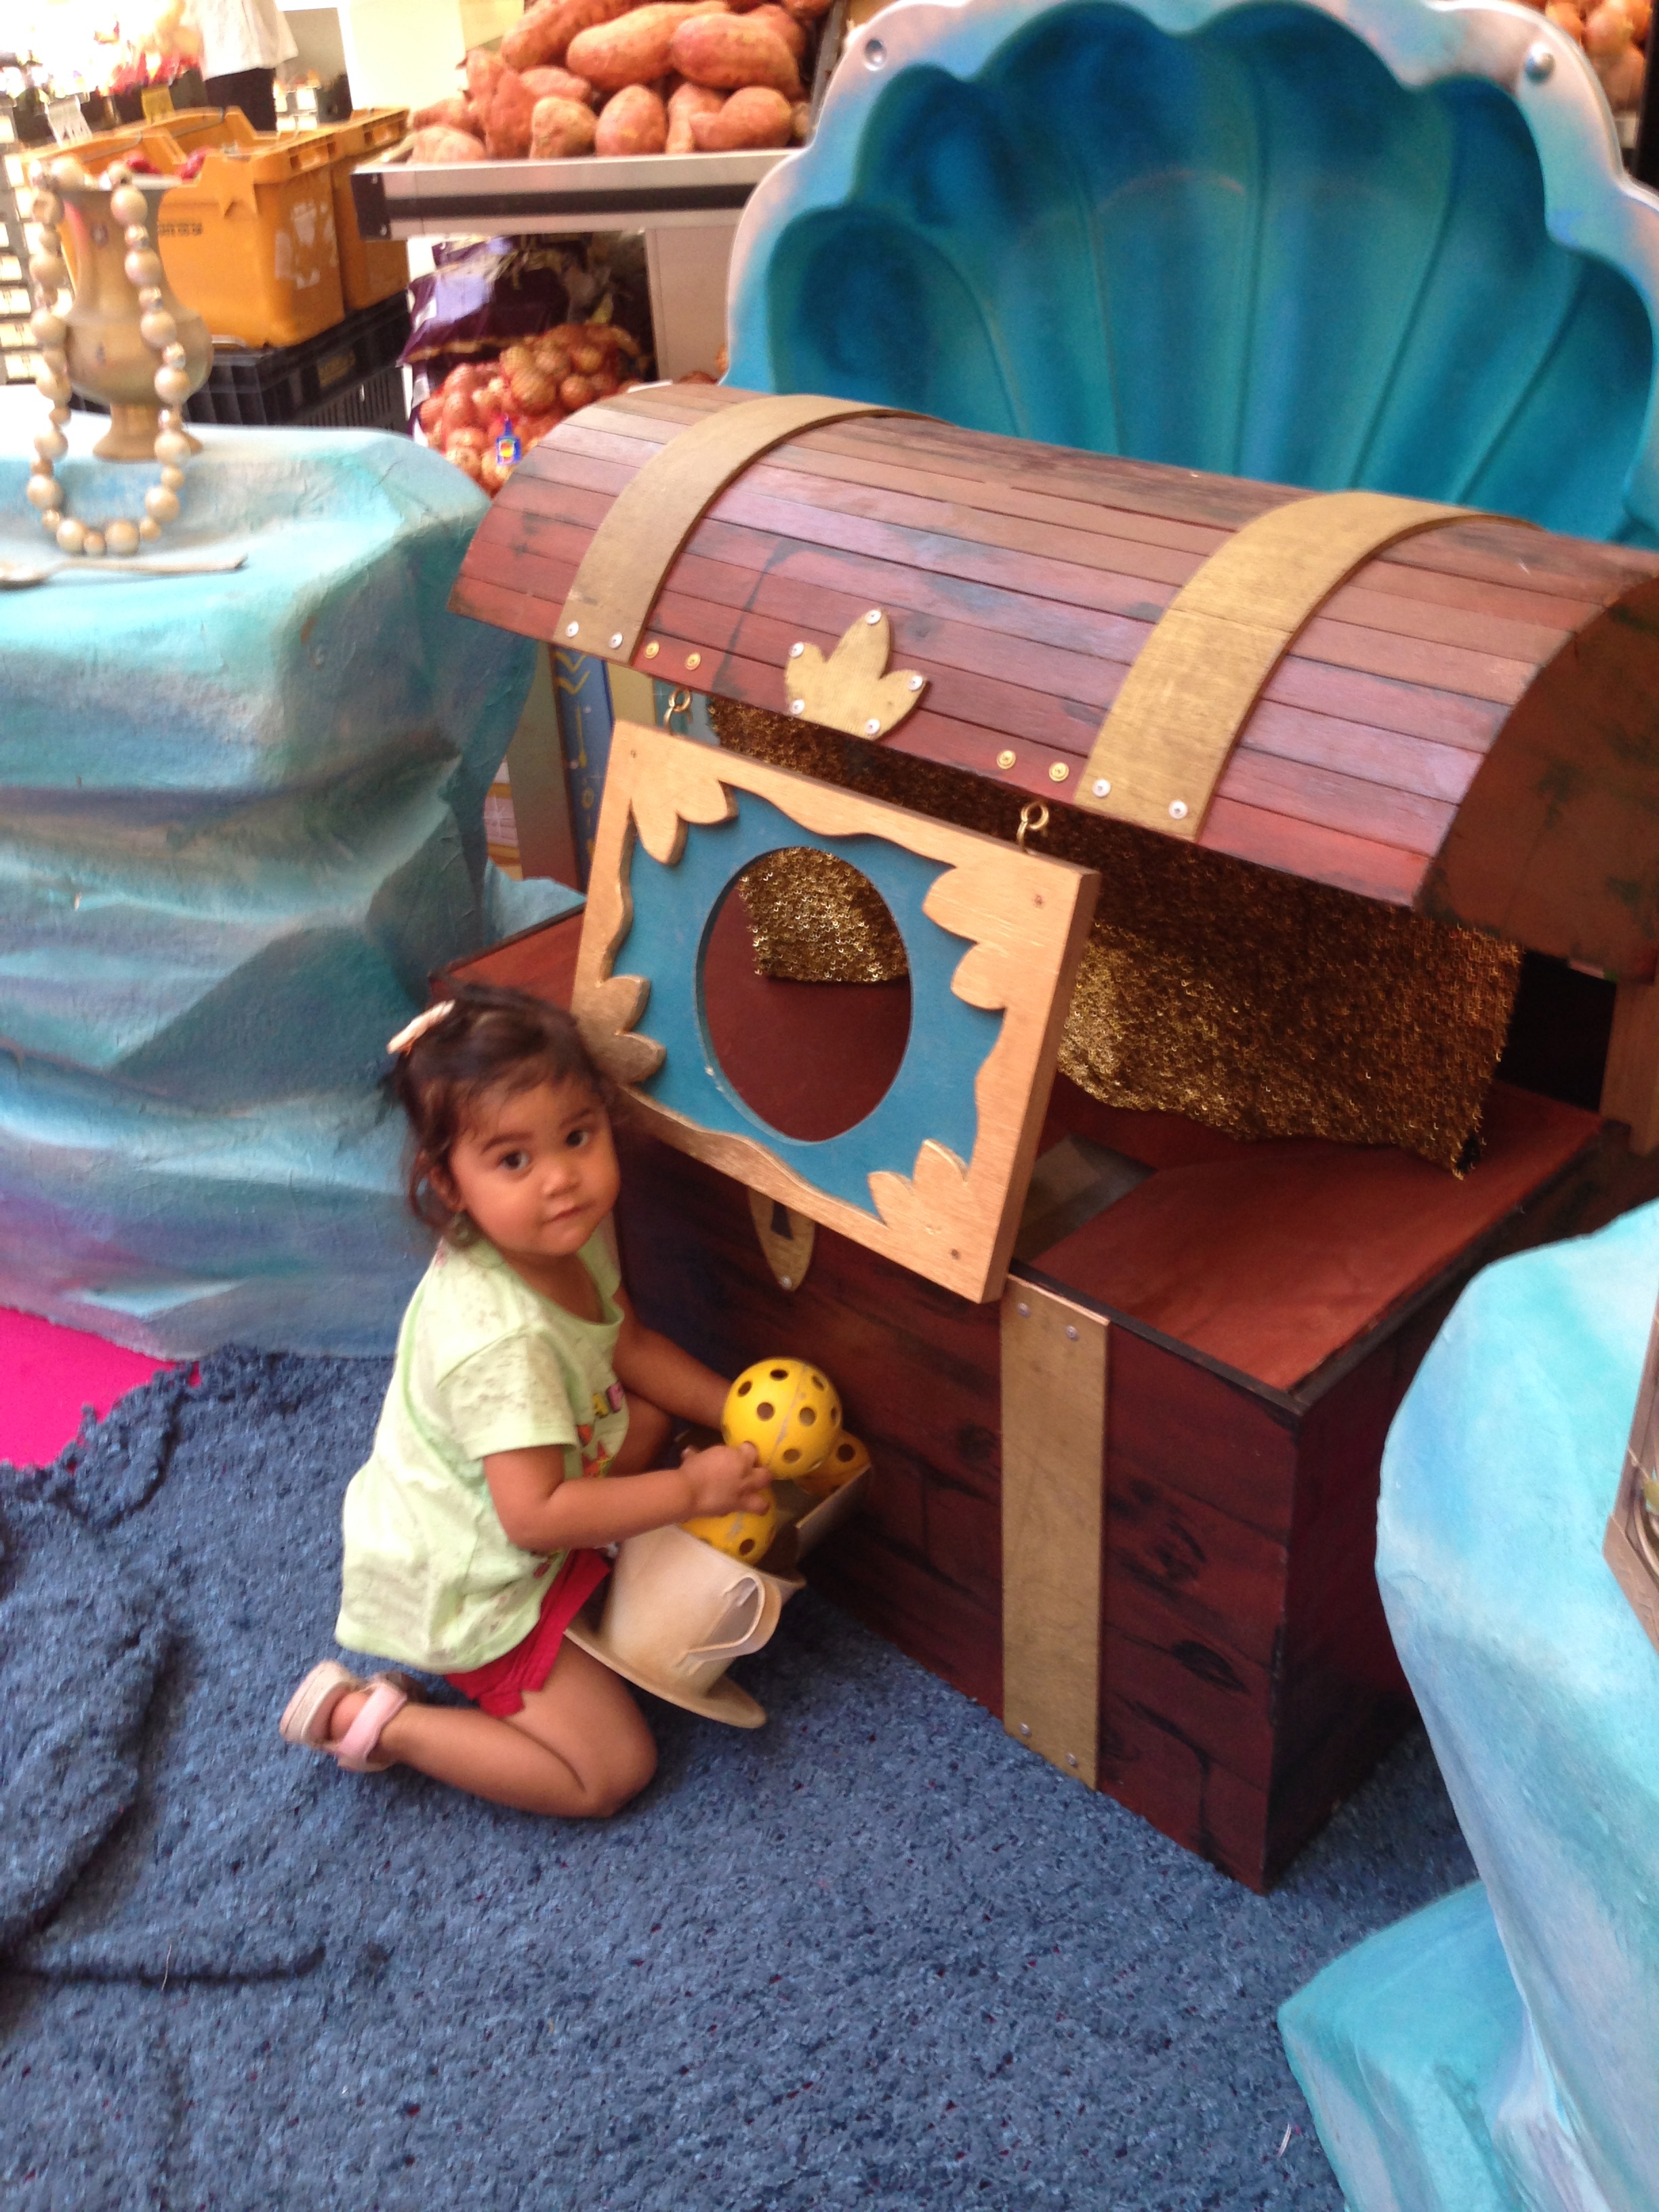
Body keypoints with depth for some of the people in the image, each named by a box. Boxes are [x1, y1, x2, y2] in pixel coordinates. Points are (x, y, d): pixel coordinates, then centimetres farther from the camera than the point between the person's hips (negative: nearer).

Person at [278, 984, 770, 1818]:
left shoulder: (571, 1236, -12)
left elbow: (627, 1344, 5)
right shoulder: (498, 1338, -39)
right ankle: (375, 1720, 2)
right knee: (613, 1772, -4)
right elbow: (535, 1518, -37)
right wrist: (690, 1489, -30)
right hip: (469, 1583, -8)